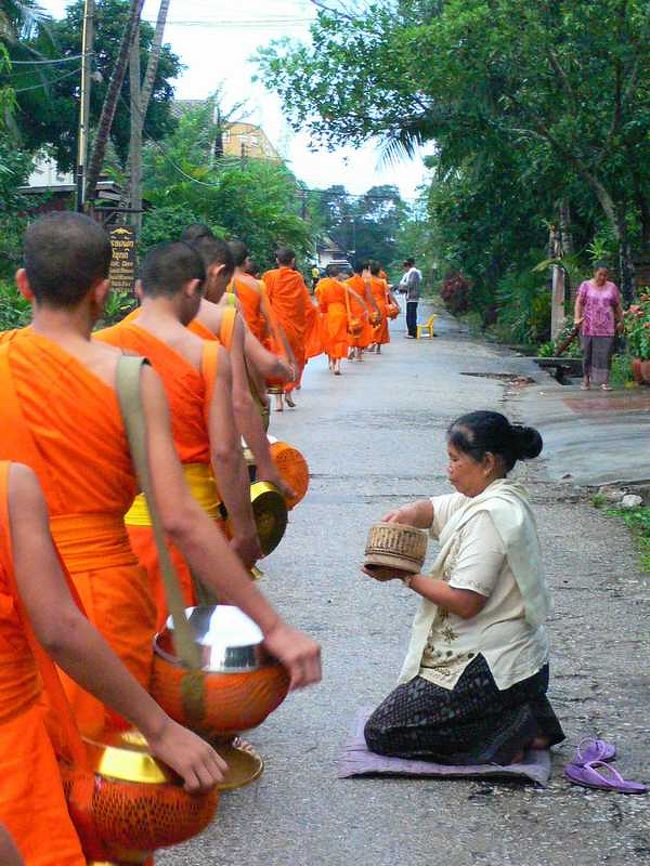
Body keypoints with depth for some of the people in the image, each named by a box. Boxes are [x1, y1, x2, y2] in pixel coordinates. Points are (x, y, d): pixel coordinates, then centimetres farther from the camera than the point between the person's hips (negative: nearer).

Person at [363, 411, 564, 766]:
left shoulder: (491, 514, -21)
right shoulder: (493, 497, 8)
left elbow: (465, 602, -24)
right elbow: (432, 509, 15)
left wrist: (405, 575, -14)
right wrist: (407, 514, -7)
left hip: (493, 667, -10)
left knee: (381, 733, -3)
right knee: (406, 700, 27)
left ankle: (507, 732, -9)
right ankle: (520, 715, 10)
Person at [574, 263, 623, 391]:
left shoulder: (612, 287, 8)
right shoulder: (586, 285, 3)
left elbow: (617, 306, 12)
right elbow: (579, 302, -2)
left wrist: (620, 321, 8)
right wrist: (577, 318, -14)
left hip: (606, 327, 1)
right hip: (588, 326, -1)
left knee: (605, 353, -4)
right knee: (587, 352, 3)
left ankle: (604, 381, -2)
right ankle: (586, 378, 12)